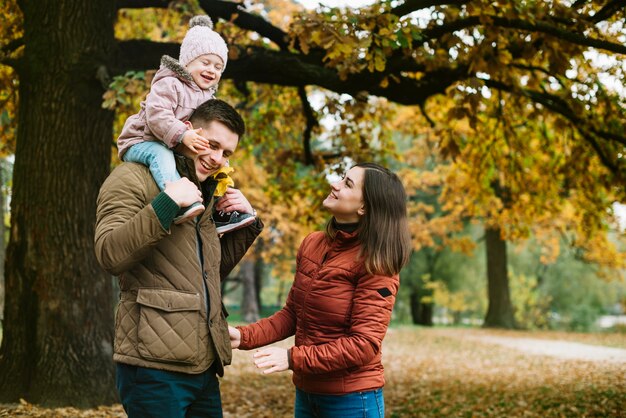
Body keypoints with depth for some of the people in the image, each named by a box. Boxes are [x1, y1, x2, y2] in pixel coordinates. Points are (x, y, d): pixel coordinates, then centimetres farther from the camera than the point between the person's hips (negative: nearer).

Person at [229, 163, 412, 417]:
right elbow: (292, 314, 8)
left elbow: (364, 344, -20)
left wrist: (293, 358, -25)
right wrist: (244, 337, -7)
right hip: (305, 393, 6)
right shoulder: (312, 244, 1)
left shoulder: (375, 264, -16)